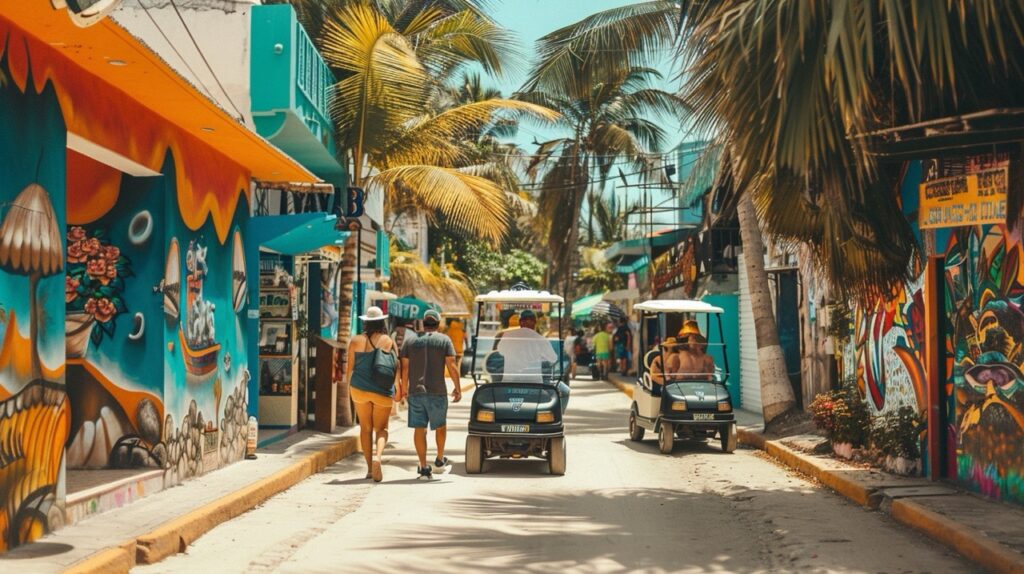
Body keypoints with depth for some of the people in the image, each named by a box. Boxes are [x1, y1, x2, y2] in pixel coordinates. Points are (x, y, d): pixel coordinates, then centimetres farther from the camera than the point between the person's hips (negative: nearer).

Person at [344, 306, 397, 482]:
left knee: (365, 428, 12)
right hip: (383, 391, -1)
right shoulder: (388, 341, -6)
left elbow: (349, 367, 3)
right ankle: (378, 455, -21)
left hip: (359, 389, 2)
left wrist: (349, 385, 19)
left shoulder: (355, 341, -2)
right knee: (381, 428, 8)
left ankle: (370, 468, 12)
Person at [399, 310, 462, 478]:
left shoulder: (411, 342, 9)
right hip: (437, 391, -2)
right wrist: (458, 388, 1)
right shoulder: (444, 340, 1)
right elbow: (452, 366, -5)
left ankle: (424, 467, 2)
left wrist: (403, 389, 13)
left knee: (419, 429, 3)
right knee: (440, 426, 18)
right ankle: (440, 459, 27)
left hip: (415, 391, 2)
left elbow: (404, 368, 5)